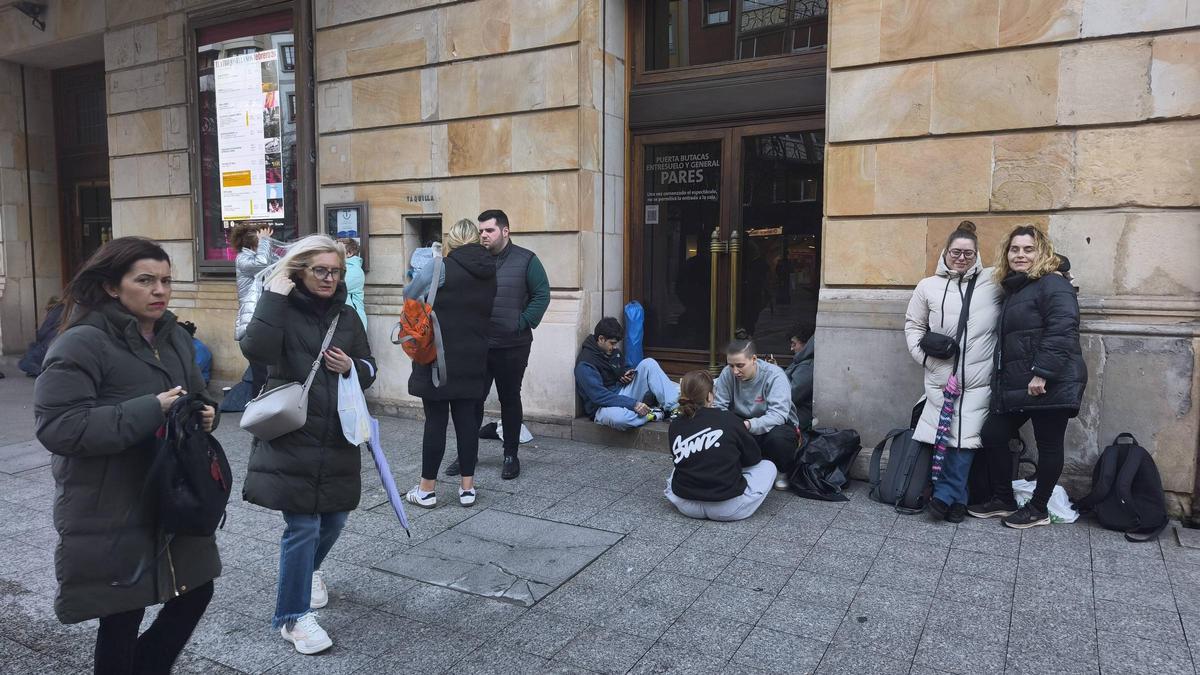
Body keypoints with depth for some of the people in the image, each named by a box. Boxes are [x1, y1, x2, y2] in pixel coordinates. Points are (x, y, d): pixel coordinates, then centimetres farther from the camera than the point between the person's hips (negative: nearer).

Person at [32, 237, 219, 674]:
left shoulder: (174, 337, 8)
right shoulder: (82, 343, -15)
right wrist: (150, 410, -26)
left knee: (195, 594, 16)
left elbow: (196, 399, 20)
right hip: (111, 516, -7)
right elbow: (57, 427, -23)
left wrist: (205, 414, -4)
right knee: (123, 617, 8)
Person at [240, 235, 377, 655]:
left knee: (335, 515, 16)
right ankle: (292, 616, 17)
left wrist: (352, 367, -7)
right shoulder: (283, 310, -7)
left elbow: (369, 369, 15)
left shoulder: (345, 315, 9)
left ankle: (308, 569, 49)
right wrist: (274, 295, -24)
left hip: (337, 438, 6)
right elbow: (255, 349, -27)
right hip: (291, 439, -5)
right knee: (303, 526, -3)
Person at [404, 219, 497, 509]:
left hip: (438, 357, -4)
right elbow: (486, 312, 10)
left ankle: (427, 489, 11)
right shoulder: (489, 272, 4)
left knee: (436, 420, 1)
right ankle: (467, 487, 15)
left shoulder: (442, 268, -12)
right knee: (467, 419, 9)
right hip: (473, 360, 5)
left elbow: (410, 295, -1)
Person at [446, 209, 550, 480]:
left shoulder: (526, 260, -2)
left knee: (510, 399, 8)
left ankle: (511, 455, 20)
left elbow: (542, 295, -5)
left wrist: (522, 323, -12)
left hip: (512, 347, -3)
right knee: (473, 399, 8)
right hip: (477, 345, 3)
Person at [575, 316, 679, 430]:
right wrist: (633, 404, -32)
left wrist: (628, 373, 1)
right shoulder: (585, 364, -19)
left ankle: (673, 407, -19)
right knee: (617, 417, -45)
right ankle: (659, 414, -20)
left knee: (648, 363, -8)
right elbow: (600, 396, -27)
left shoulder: (613, 351, 8)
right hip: (603, 407, -8)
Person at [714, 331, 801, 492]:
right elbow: (719, 406, -14)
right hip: (742, 421, 3)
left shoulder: (774, 375, -25)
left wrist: (750, 425, -50)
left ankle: (783, 472, -3)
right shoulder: (727, 374, -13)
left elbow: (778, 414, -35)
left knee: (777, 437, -39)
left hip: (777, 424, -3)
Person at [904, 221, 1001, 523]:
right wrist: (925, 355, 0)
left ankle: (946, 495, 7)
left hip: (978, 381, 0)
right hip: (940, 377, 1)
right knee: (949, 435, 2)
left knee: (965, 438, -5)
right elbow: (913, 325, 12)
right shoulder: (929, 286, 8)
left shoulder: (993, 283, 6)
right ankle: (955, 498, 15)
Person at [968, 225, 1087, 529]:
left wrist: (1042, 374, -26)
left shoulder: (1053, 284, -10)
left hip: (1049, 384, -9)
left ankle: (1038, 509, 18)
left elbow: (1061, 330, -22)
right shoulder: (1014, 288, 18)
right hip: (1015, 385, 9)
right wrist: (1001, 383, 18)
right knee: (992, 435, 10)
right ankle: (1003, 500, 25)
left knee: (1049, 445, 5)